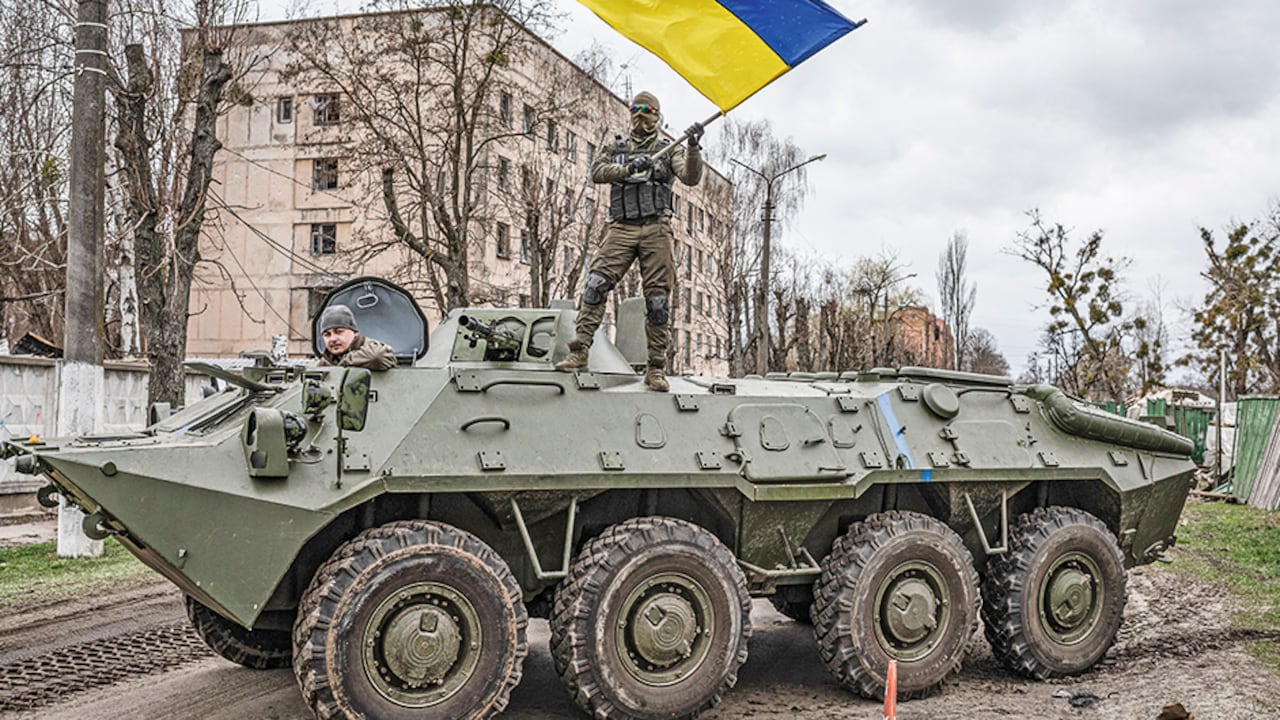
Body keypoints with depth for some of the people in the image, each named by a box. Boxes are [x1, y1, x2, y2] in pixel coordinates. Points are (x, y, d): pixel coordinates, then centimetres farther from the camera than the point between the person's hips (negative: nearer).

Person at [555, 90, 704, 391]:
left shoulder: (669, 150, 15)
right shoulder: (615, 148, 19)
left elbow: (690, 177, -1)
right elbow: (597, 172, 1)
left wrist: (693, 147, -18)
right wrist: (628, 168, -16)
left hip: (656, 229, -1)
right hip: (621, 229, 1)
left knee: (658, 299, -4)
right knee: (596, 284, -15)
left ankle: (655, 368, -1)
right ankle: (579, 351, -14)